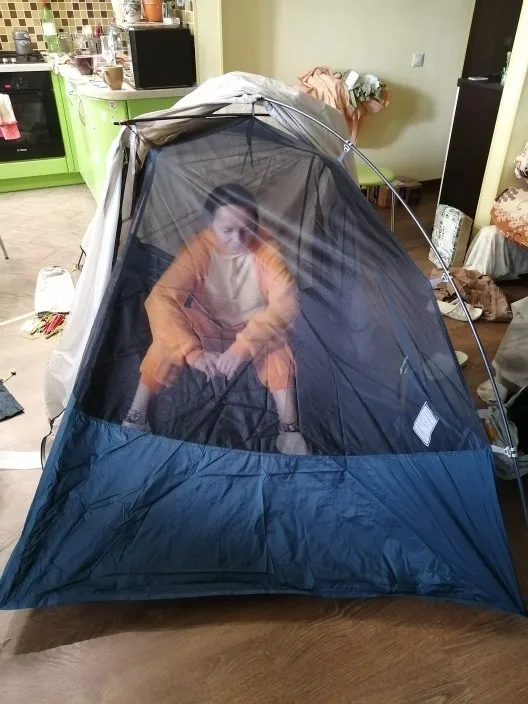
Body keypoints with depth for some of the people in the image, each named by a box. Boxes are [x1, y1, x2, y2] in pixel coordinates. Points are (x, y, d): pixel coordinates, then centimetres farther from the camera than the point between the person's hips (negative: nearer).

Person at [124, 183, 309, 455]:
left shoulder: (265, 247, -26)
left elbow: (285, 301, -36)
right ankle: (136, 415, -17)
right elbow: (159, 299, -35)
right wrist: (193, 352, -46)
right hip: (209, 330, 1)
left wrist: (242, 347, -46)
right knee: (170, 332, -29)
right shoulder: (198, 249, -26)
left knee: (274, 336, -34)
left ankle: (289, 427, -28)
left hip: (253, 331, 0)